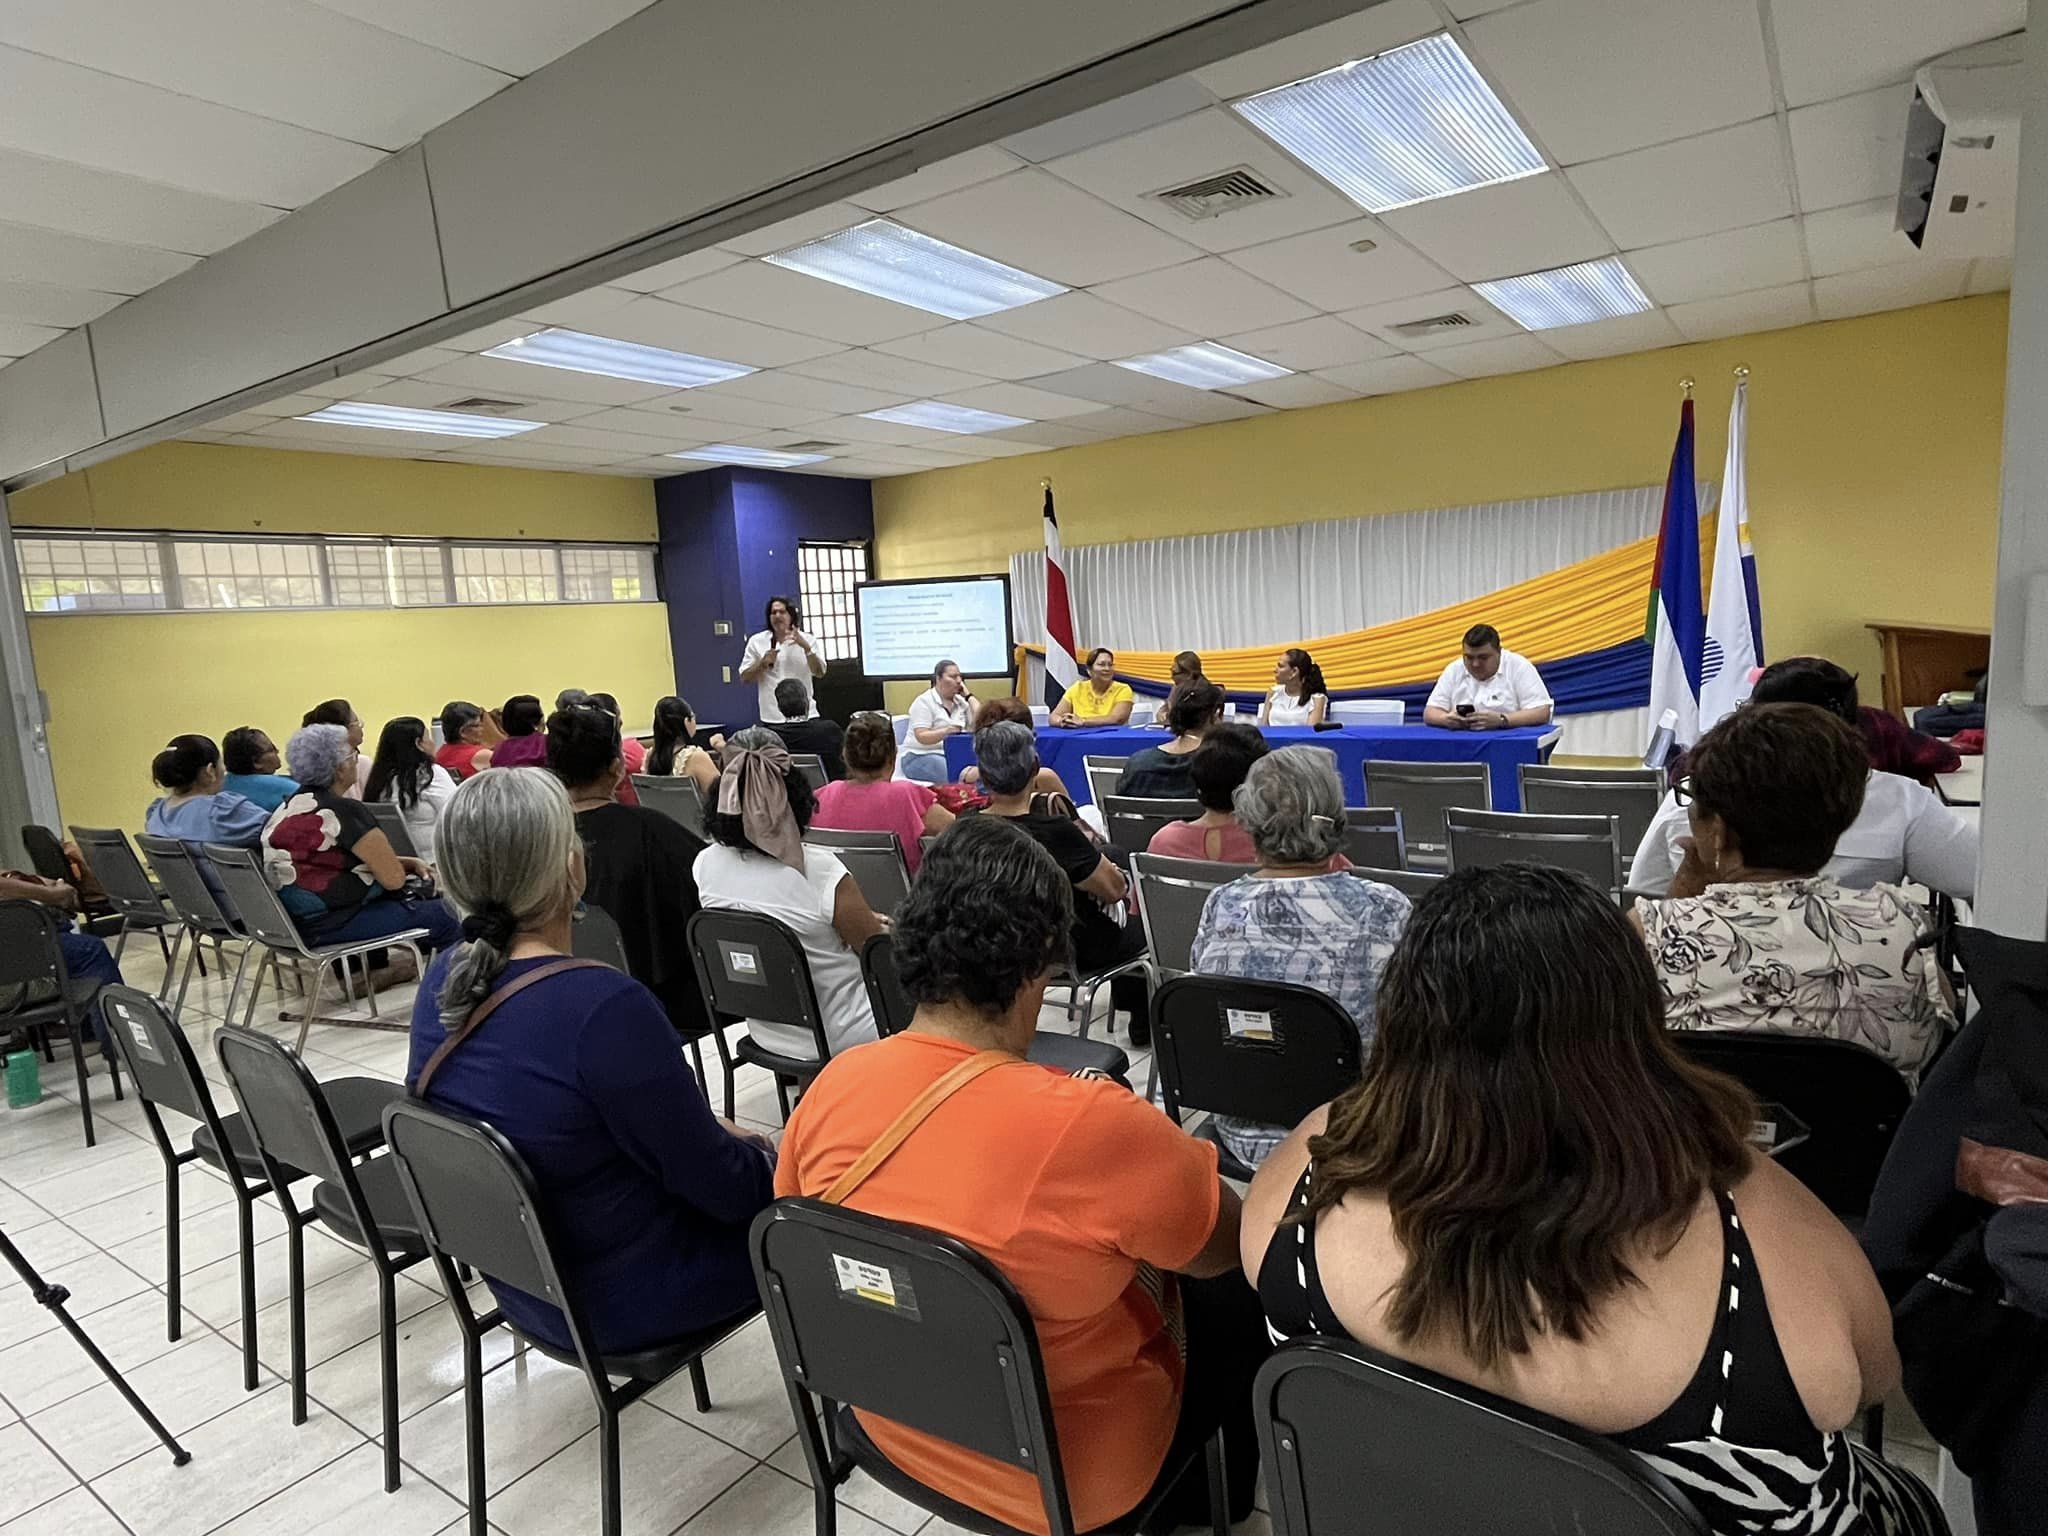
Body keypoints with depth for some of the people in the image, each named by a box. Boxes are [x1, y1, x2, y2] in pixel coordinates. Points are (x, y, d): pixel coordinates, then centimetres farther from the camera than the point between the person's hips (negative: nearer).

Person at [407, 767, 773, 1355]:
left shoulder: (443, 983, -7)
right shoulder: (605, 1005, -32)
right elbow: (721, 1186, -22)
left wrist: (707, 1132, 9)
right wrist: (753, 1148, 0)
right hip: (624, 1303, -7)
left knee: (745, 1157, 23)